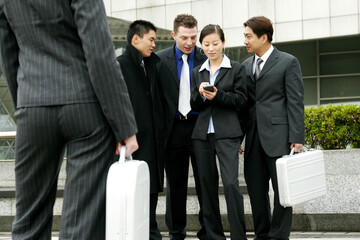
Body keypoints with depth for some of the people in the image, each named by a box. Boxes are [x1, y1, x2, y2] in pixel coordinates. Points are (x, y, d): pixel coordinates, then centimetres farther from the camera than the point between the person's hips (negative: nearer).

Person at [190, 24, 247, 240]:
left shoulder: (237, 69, 3)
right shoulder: (198, 72, 15)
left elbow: (241, 100, -1)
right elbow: (194, 105, 12)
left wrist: (218, 95, -15)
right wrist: (200, 94, -9)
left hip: (226, 133, -4)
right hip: (202, 133, 5)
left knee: (231, 183, -15)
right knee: (207, 185, 7)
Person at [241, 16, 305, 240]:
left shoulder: (288, 62, -2)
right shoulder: (246, 66, 15)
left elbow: (295, 102, -6)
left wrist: (297, 137, -12)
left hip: (278, 135, -6)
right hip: (253, 137, 6)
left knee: (282, 188, -1)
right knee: (256, 189, 9)